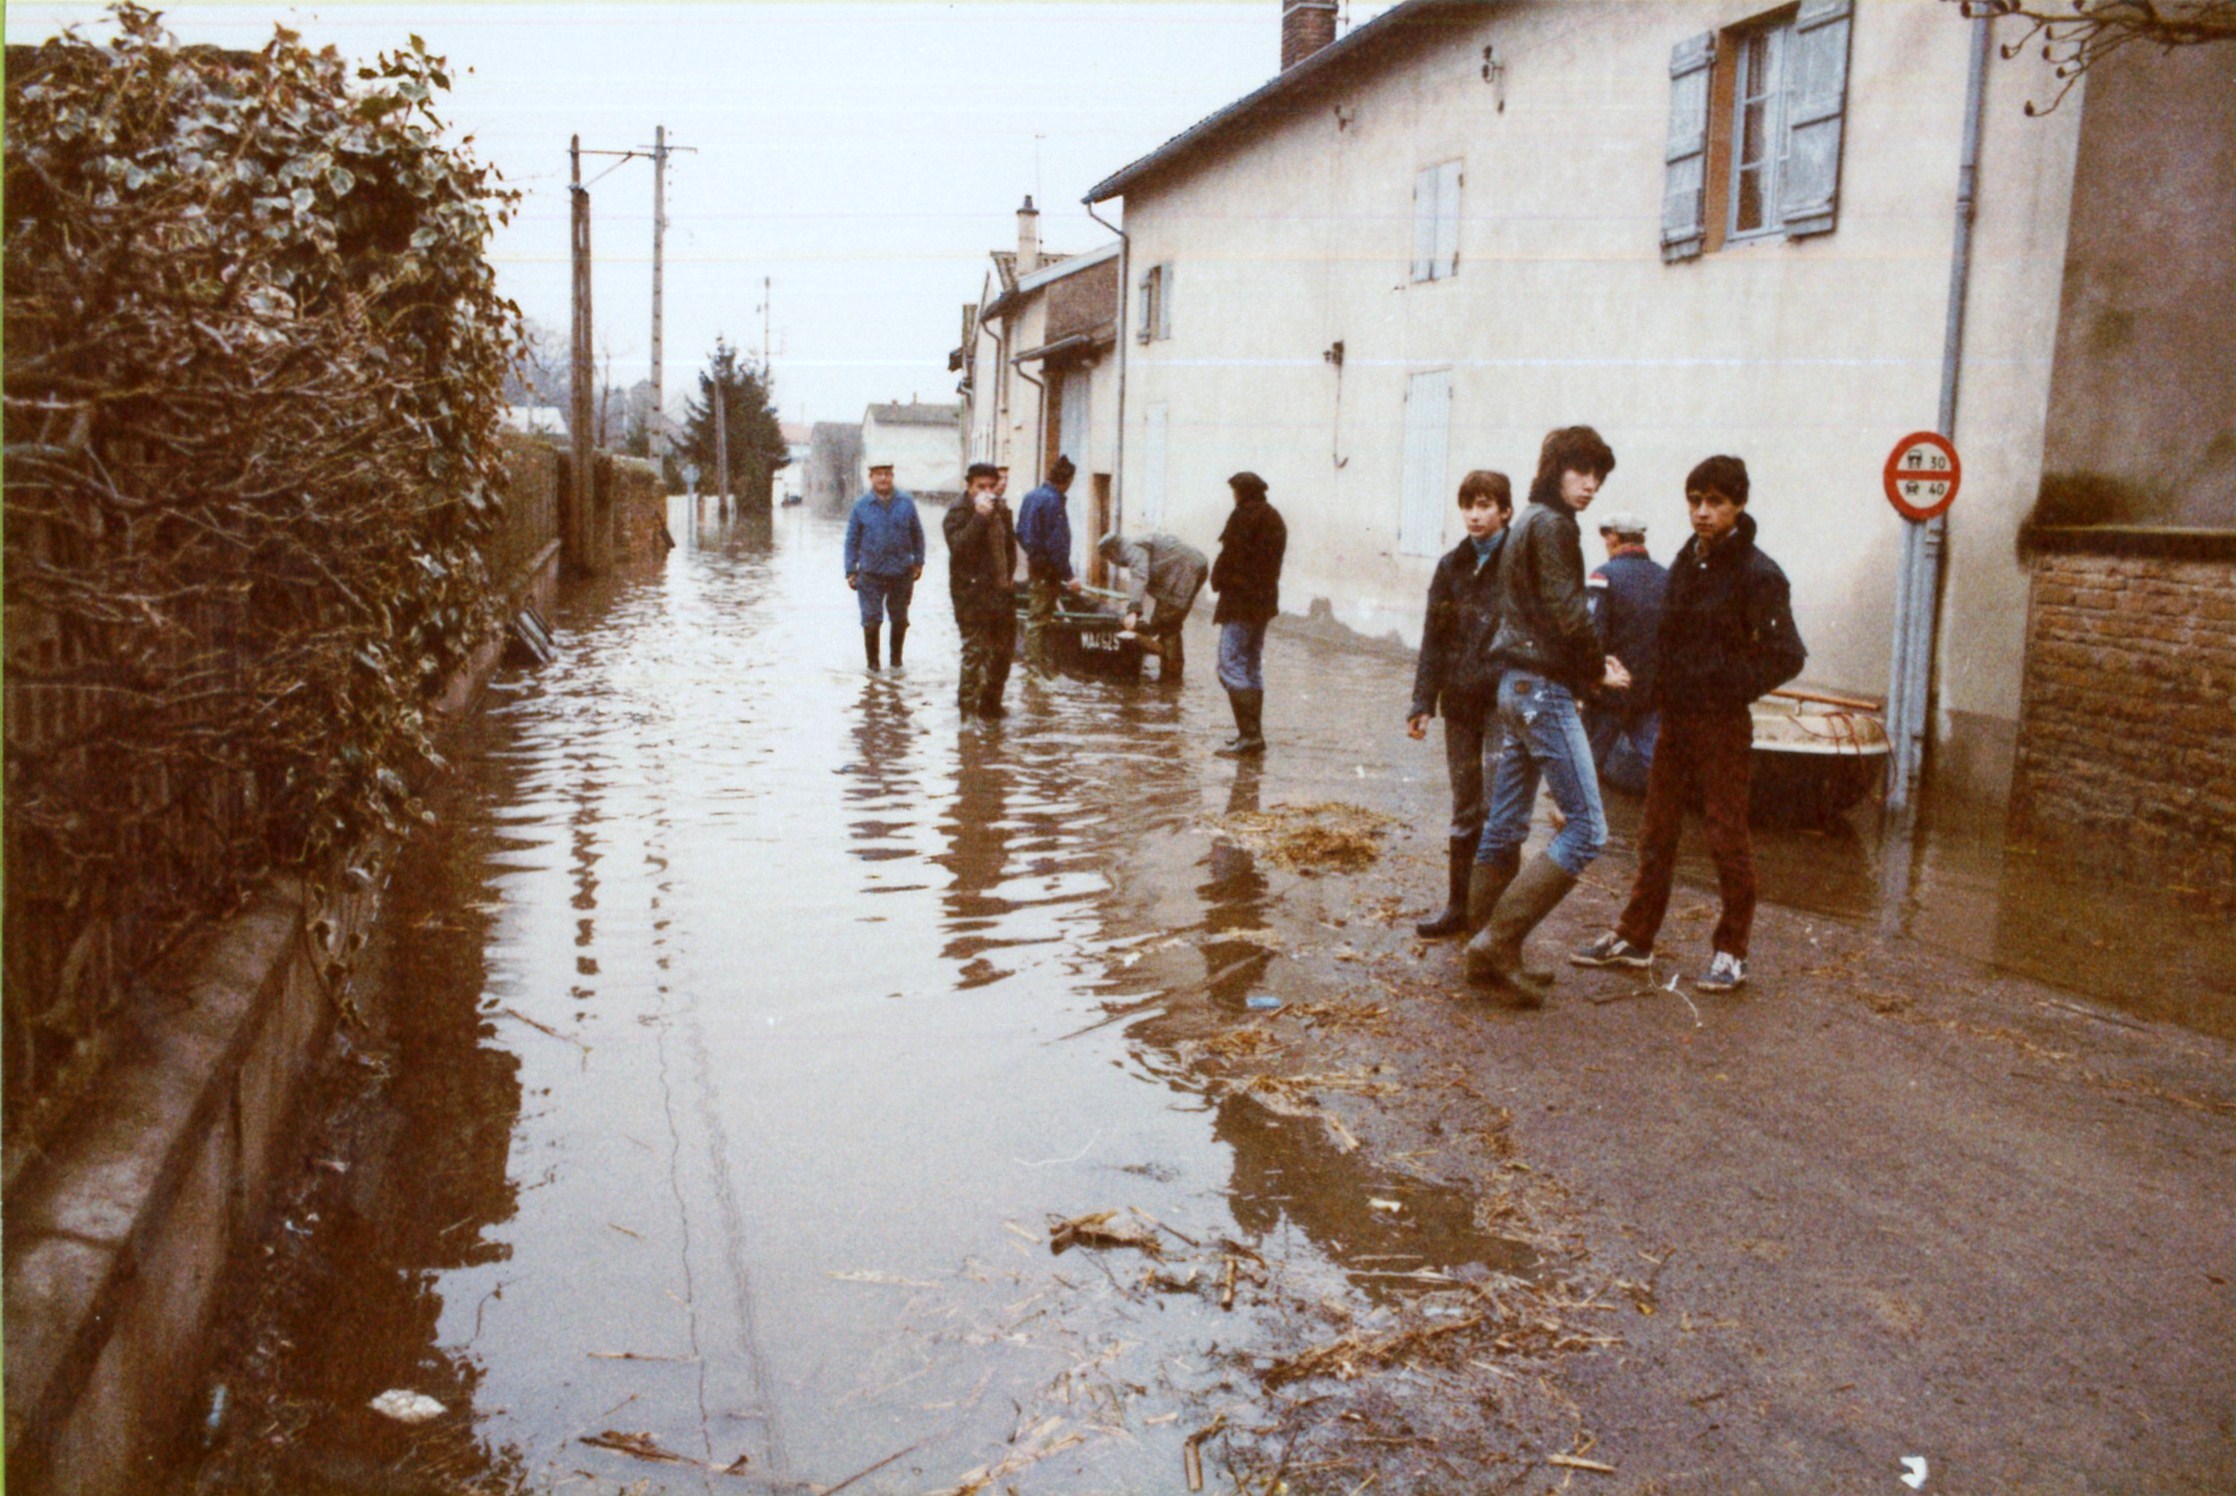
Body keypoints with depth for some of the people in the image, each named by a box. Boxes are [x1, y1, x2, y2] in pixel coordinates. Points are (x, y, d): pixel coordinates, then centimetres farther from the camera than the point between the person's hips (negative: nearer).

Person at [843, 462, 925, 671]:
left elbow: (917, 534, 9)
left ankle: (896, 660, 28)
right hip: (871, 575, -1)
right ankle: (873, 664, 13)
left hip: (901, 573, 1)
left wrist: (918, 562, 7)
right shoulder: (861, 505, -1)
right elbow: (852, 540, 3)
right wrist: (851, 571, 0)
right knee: (871, 620, 0)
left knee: (900, 619, 12)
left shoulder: (906, 503, 0)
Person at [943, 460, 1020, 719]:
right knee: (975, 649, -12)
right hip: (971, 593, -7)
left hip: (1001, 591, 7)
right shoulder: (957, 515, -8)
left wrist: (1010, 575, 13)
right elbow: (959, 547, -25)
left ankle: (990, 702, 28)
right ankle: (968, 703, -4)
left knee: (1004, 649, 13)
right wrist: (979, 517, -29)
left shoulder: (1002, 511, 13)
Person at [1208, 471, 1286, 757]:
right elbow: (1273, 561, 14)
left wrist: (1218, 581, 0)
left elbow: (1231, 555, -17)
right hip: (1265, 600, 10)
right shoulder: (1275, 519, 15)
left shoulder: (1244, 516, -12)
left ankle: (1249, 735, -16)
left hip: (1240, 600, -10)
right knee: (1252, 667, 16)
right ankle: (1253, 733, 19)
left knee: (1231, 666, -10)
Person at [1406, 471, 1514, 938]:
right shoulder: (1452, 565, 10)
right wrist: (1423, 702, 4)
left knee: (1498, 808, -5)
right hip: (1460, 701, 5)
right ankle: (1459, 907, 19)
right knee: (1465, 809, 11)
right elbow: (1434, 638, 10)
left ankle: (1493, 911, 4)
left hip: (1505, 700, -5)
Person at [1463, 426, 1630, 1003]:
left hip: (1516, 686, 10)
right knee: (1587, 826, -8)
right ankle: (1499, 940, -11)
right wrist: (1599, 670, -3)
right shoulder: (1552, 525, -11)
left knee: (1506, 825, 12)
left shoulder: (1527, 524, 18)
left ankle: (1493, 954, 19)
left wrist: (1591, 662, 6)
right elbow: (1568, 613, -18)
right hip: (1545, 689, -10)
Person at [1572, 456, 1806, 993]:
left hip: (1723, 725, -7)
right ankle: (1634, 938, 21)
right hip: (1676, 718, 7)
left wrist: (1728, 689, -17)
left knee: (1727, 836, 1)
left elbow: (1787, 657, -14)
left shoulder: (1757, 574, -11)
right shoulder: (1686, 563, 11)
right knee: (1656, 832, 12)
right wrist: (1659, 690, 6)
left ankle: (1731, 951, 14)